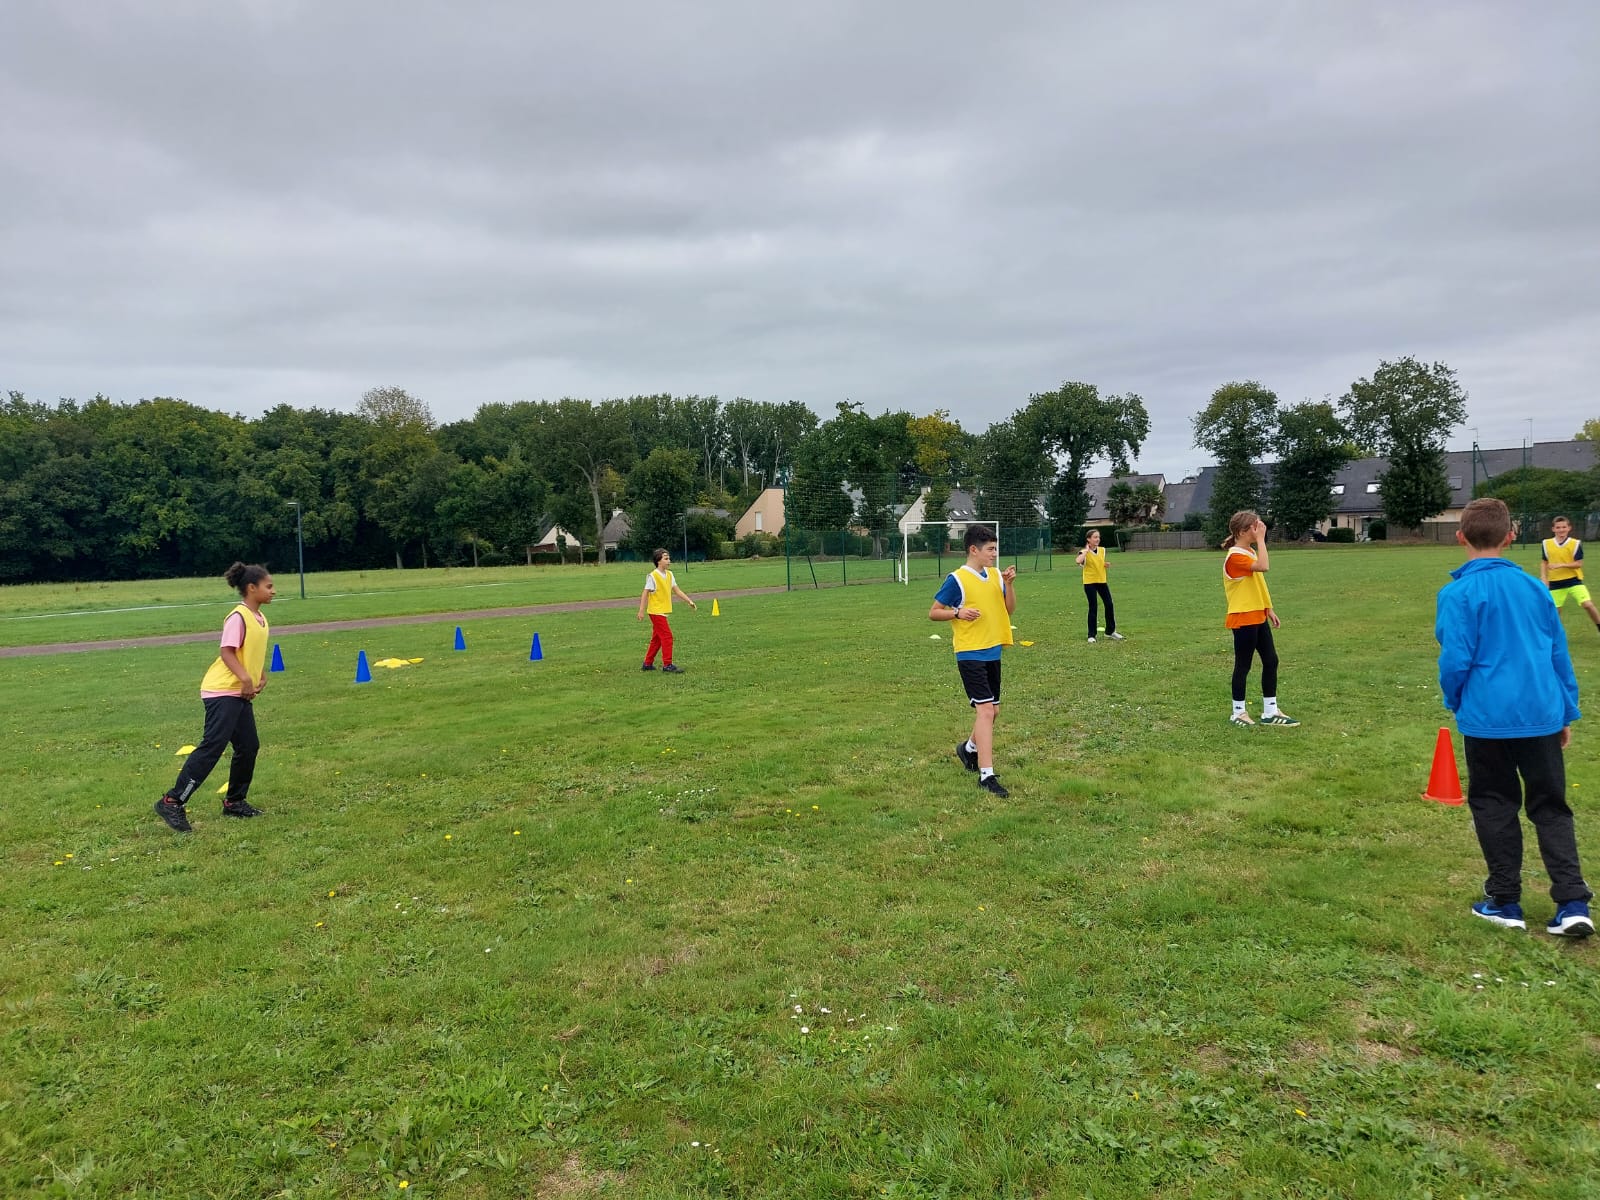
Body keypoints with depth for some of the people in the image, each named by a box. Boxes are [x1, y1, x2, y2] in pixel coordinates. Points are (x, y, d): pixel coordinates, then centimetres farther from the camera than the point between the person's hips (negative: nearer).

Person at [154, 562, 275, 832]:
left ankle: (234, 802, 21)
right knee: (212, 747, -13)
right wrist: (246, 678, -27)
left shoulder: (260, 618, 13)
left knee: (249, 747, 10)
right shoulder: (238, 617, -14)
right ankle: (172, 802, -8)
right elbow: (227, 652, -19)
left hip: (242, 694, 9)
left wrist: (261, 676, 9)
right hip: (223, 691, -9)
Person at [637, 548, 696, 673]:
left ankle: (648, 664, 24)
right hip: (656, 611, -8)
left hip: (663, 611, 8)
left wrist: (689, 601, 6)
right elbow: (645, 594, -13)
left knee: (657, 639, 14)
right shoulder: (652, 576, -13)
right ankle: (667, 665, -6)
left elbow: (677, 590, 12)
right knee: (667, 636, -10)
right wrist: (641, 611, -16)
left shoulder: (669, 575, 8)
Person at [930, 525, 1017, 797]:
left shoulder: (995, 576, 8)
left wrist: (1009, 584, -4)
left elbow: (1009, 609, 11)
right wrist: (958, 613, -23)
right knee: (986, 709, -14)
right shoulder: (957, 579, -11)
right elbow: (933, 613, -6)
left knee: (992, 710, 16)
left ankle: (969, 748, 41)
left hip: (992, 652, 7)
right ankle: (986, 775, -11)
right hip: (970, 653, -7)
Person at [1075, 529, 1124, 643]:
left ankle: (1110, 631, 22)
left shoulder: (1102, 550, 7)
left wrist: (1106, 565, 1)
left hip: (1102, 581, 6)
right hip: (1089, 582, -6)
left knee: (1109, 605, 6)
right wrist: (1086, 550, -25)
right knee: (1093, 608, -4)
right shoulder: (1084, 552, -12)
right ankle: (1091, 635, 6)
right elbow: (1078, 561, -35)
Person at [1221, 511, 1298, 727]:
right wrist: (1261, 539, -26)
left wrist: (1269, 609, 17)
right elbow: (1262, 567, -33)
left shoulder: (1251, 552, 13)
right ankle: (1238, 713, 12)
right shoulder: (1235, 556, -18)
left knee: (1271, 660, 9)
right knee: (1243, 666, 0)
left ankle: (1270, 712, 17)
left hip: (1258, 617, 10)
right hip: (1243, 619, -10)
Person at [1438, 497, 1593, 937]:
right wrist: (1566, 713, 19)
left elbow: (1455, 659, -15)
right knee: (1551, 806, 13)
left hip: (1488, 719, -4)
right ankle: (1573, 903, 7)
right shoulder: (1533, 586, 5)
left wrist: (1455, 702, 6)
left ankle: (1504, 901, 18)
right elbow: (1560, 654, 10)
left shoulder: (1459, 593, -12)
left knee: (1494, 805, 10)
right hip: (1542, 715, 4)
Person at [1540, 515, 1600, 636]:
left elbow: (1579, 564, -10)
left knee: (1588, 604, -14)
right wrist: (1543, 577, -3)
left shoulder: (1576, 543, -7)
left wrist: (1561, 564, -23)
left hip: (1574, 581, -2)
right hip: (1555, 583, 2)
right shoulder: (1546, 544, 1)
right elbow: (1543, 562, 10)